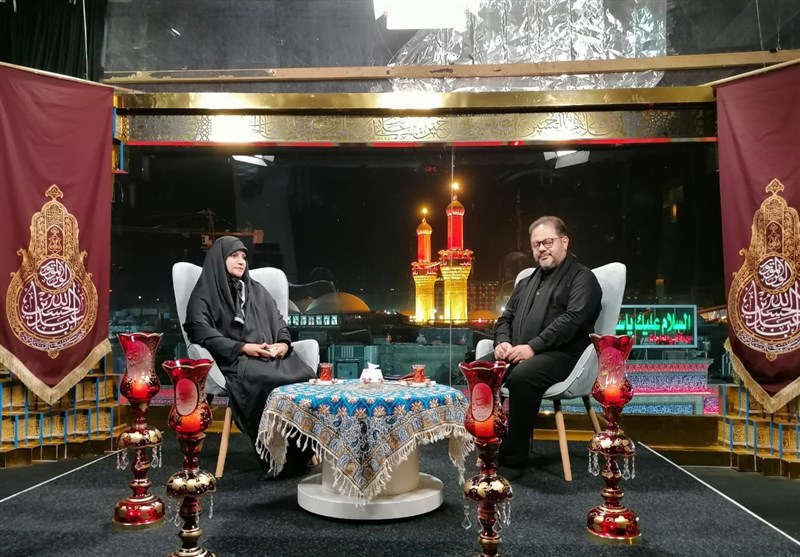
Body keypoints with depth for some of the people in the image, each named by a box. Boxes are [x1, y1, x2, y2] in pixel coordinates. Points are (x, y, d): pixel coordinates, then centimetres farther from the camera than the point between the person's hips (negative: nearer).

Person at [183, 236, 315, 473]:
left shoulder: (257, 290, 26)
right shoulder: (205, 293, 10)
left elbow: (279, 322, 23)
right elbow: (200, 331, -6)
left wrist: (283, 343, -2)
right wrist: (243, 348, -15)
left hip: (272, 357, 5)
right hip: (234, 360, -5)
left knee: (305, 377, -27)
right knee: (267, 382, -38)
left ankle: (300, 453, -22)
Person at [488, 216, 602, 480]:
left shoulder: (582, 277, 2)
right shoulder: (526, 282, 25)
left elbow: (572, 320, -13)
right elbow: (505, 318, 23)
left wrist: (532, 347, -22)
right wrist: (503, 342, -1)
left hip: (560, 355, -7)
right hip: (517, 354, 7)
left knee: (522, 376, -36)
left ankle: (513, 457, -25)